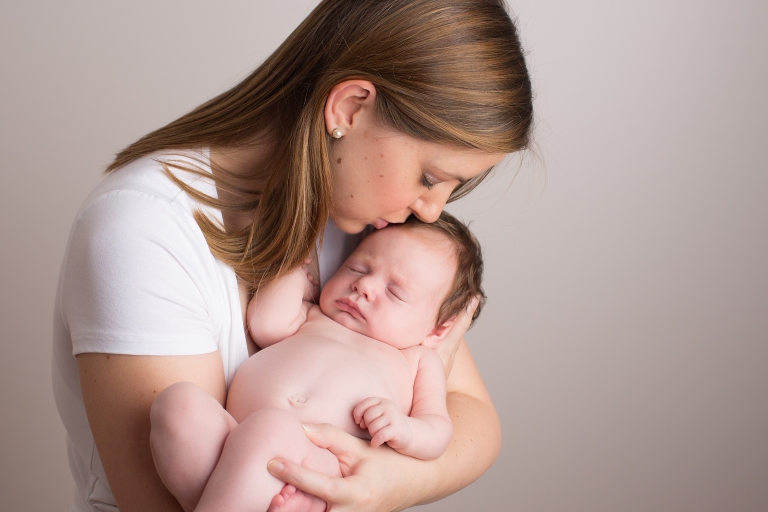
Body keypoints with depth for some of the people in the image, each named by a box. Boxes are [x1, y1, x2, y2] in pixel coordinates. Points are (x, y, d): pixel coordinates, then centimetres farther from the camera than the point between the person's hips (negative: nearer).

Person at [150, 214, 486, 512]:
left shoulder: (418, 359, 28)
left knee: (270, 426, -37)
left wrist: (404, 431, -8)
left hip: (314, 467, -3)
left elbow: (439, 430, 16)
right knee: (178, 399, -28)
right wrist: (299, 268, 31)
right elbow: (266, 324, 14)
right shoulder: (312, 318, 34)